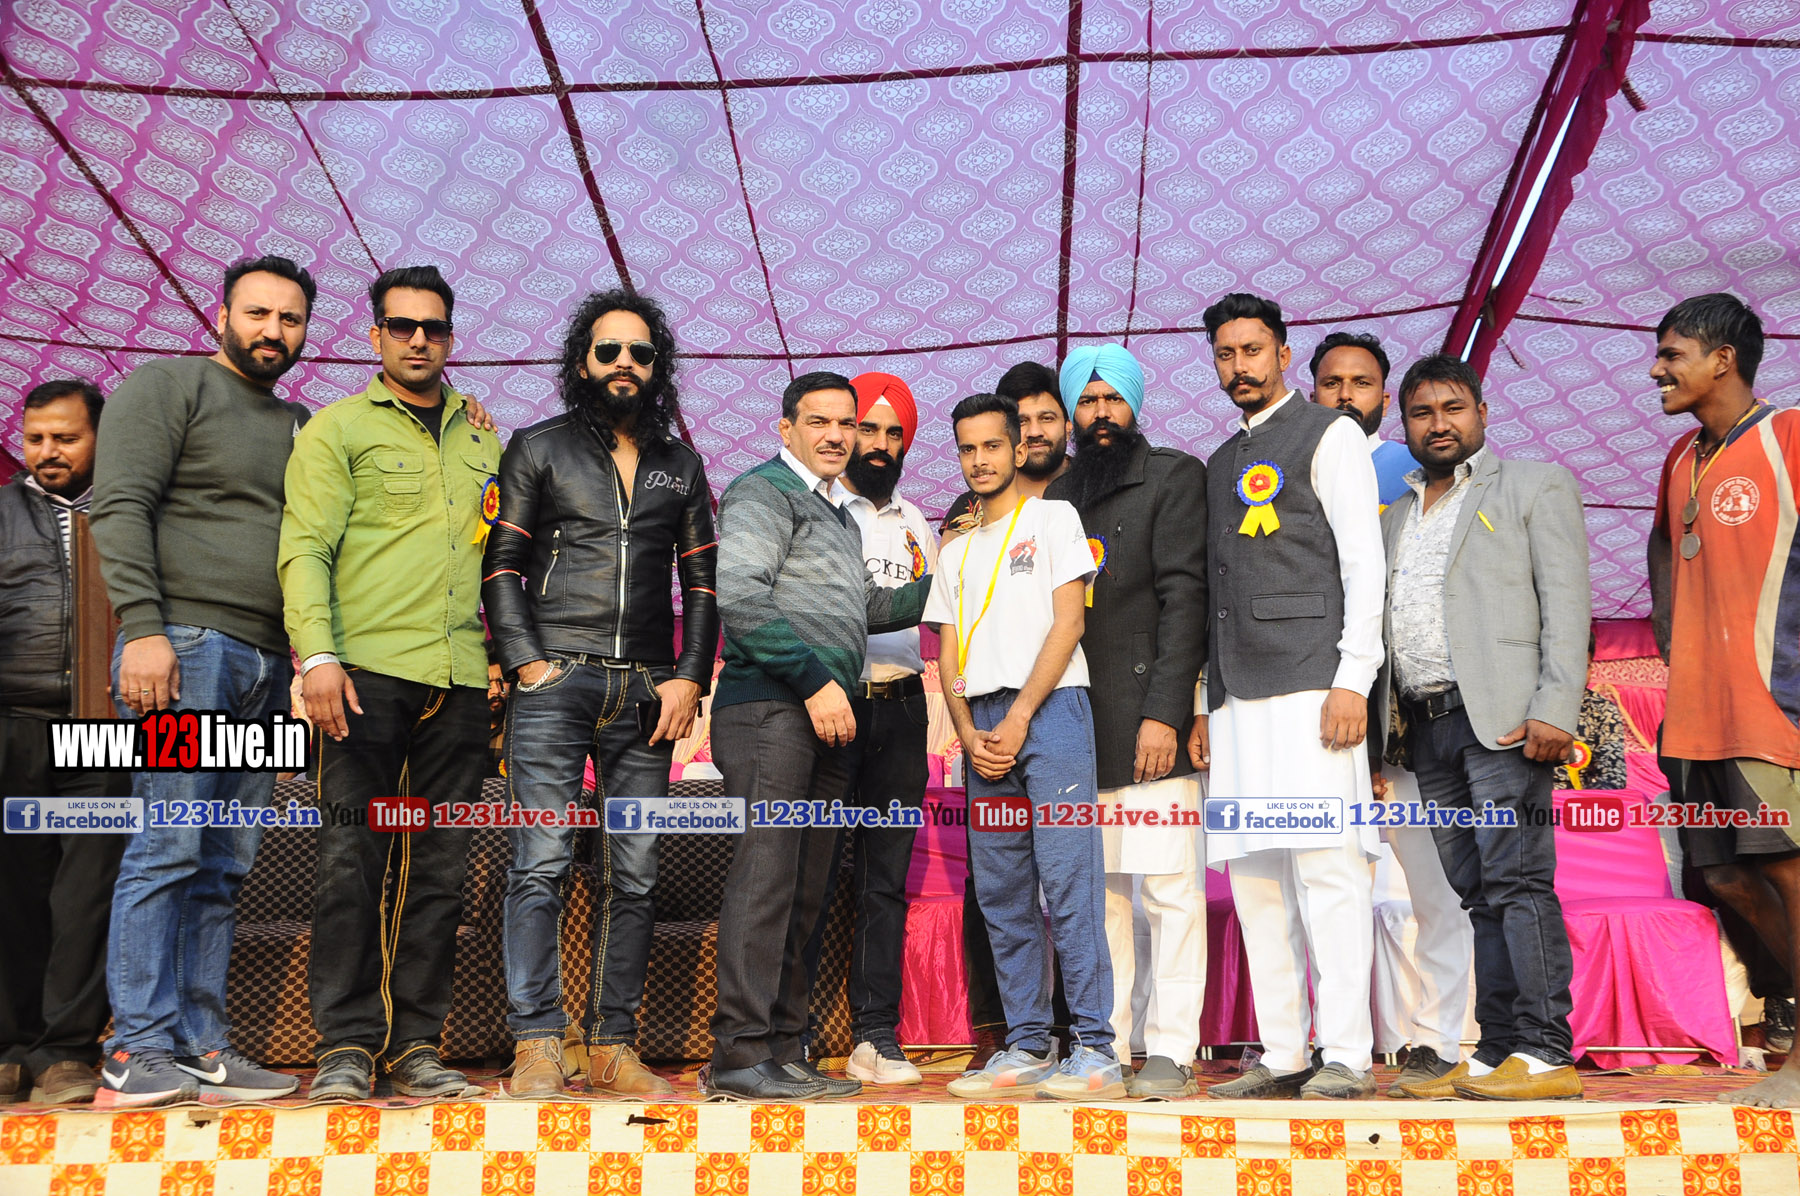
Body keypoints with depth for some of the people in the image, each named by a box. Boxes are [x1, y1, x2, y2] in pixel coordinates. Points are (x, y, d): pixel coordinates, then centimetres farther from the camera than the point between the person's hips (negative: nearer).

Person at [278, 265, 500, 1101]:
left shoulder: (482, 439, 20)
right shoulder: (336, 429, 8)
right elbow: (305, 550, -2)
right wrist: (317, 655, -15)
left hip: (459, 678, 4)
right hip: (365, 671, -4)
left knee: (439, 869, 4)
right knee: (352, 861, -5)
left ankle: (415, 1045, 11)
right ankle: (346, 1047, 4)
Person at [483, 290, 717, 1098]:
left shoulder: (680, 467, 18)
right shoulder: (537, 449, 10)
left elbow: (703, 579, 15)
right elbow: (501, 564, 4)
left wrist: (690, 677, 3)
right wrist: (527, 661, -8)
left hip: (647, 693, 3)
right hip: (554, 683, -3)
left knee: (634, 875, 2)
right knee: (541, 864, -9)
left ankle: (612, 1046, 9)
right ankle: (537, 1046, -5)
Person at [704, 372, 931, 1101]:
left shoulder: (835, 516, 26)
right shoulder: (764, 491, -2)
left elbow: (860, 608, 33)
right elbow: (739, 598, -15)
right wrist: (815, 678, -17)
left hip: (824, 715, 9)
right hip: (771, 708, -9)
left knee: (804, 887, 8)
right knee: (766, 872, -12)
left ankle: (784, 1052, 13)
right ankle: (740, 1054, -8)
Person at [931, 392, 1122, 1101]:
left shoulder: (1053, 518, 7)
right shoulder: (956, 551, 23)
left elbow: (1067, 622, -3)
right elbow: (950, 656, 16)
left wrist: (1018, 718, -11)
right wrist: (968, 733, -2)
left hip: (1049, 707, -5)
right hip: (982, 727, 6)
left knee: (1068, 883, -11)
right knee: (1001, 893, 4)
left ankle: (1094, 1048, -8)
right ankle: (1026, 1048, 10)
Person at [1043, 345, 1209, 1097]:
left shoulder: (1173, 477, 4)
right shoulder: (1055, 496, 18)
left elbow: (1183, 598, -6)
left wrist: (1164, 712, -14)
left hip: (1149, 720, -5)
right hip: (1076, 725, 5)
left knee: (1169, 887, -3)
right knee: (1095, 890, 7)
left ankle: (1171, 1050, 4)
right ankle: (1105, 1044, 16)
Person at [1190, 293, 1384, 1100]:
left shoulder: (1327, 435, 5)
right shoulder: (1220, 465, 23)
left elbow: (1362, 562, -4)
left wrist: (1352, 680, -14)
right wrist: (1205, 706, 16)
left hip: (1309, 685, -7)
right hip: (1239, 699, 7)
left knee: (1326, 867, -9)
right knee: (1254, 876, 5)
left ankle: (1347, 1056, -3)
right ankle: (1283, 1056, 11)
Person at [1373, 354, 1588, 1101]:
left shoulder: (1536, 486, 8)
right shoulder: (1395, 514, 22)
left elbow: (1566, 603, -2)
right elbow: (1374, 615, 17)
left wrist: (1554, 709, -14)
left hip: (1501, 717, -5)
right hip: (1427, 725, 5)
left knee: (1517, 883, -10)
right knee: (1478, 895, 6)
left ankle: (1545, 1054, -6)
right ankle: (1495, 1054, 9)